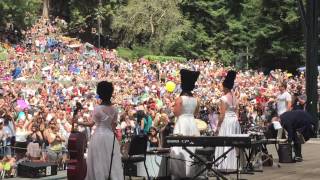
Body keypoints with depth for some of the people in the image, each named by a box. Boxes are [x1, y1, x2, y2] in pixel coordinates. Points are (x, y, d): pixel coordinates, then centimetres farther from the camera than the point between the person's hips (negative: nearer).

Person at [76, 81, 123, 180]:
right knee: (112, 162, 6)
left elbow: (91, 123, -9)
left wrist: (78, 122, 0)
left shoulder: (98, 109, -12)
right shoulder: (114, 109, 2)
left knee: (99, 162, 4)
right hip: (110, 137, 4)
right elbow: (114, 126, 7)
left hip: (99, 137, -4)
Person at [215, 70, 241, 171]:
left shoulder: (224, 98, -12)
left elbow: (222, 115, -14)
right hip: (235, 121, 7)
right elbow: (236, 112, 12)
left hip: (226, 121, -7)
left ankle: (226, 166, -4)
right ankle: (234, 165, 14)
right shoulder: (235, 98, 9)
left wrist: (218, 126, -8)